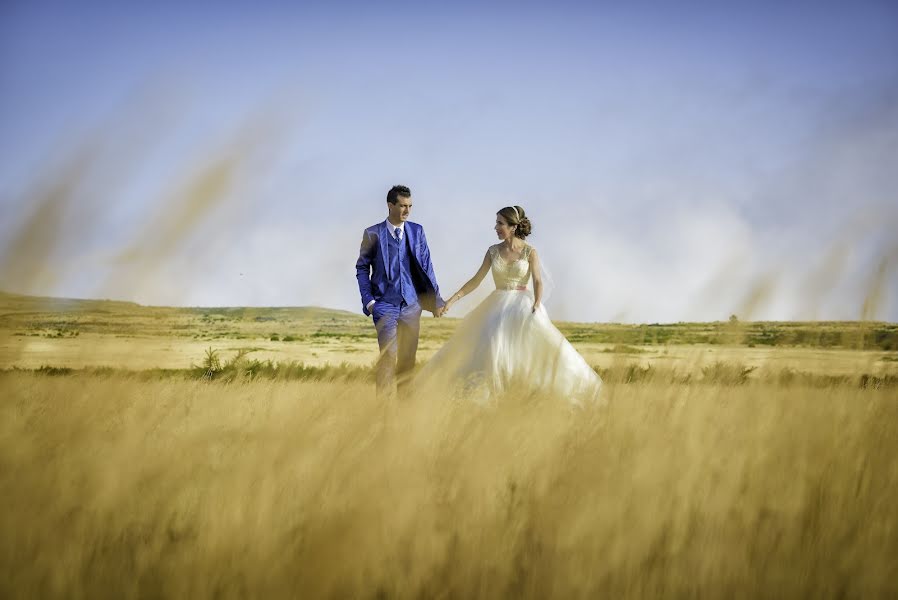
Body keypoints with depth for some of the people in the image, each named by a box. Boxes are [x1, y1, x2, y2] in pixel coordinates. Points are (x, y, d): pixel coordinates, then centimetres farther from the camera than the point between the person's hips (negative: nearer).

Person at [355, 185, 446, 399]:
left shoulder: (417, 231, 6)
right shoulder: (373, 234, -2)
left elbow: (426, 266, 8)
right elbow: (362, 268, 3)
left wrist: (435, 299, 5)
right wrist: (368, 300, -6)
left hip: (411, 304, 3)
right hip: (385, 304, -3)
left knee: (408, 358, 6)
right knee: (389, 356, -14)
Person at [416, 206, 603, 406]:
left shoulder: (530, 252, -2)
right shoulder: (493, 251, 7)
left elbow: (538, 281, -11)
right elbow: (476, 279, 7)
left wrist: (536, 305, -28)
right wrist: (453, 299, -1)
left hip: (523, 306, -3)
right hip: (497, 306, 3)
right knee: (489, 346, -13)